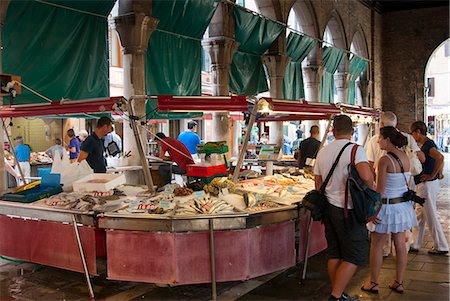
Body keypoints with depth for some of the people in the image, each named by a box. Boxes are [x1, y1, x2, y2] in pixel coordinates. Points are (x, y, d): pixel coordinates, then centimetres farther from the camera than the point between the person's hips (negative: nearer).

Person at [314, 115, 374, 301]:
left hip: (329, 207, 7)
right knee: (355, 255, 3)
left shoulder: (322, 152, 9)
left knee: (334, 254, 14)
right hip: (348, 210, -7)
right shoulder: (355, 150, -12)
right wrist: (370, 189, -8)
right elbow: (366, 176, -29)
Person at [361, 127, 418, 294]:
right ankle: (399, 283, 22)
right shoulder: (405, 157, 3)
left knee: (376, 246, 7)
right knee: (400, 245, 13)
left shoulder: (384, 160, -19)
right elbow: (407, 183, 11)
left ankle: (373, 283, 16)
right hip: (403, 205, 7)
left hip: (387, 206, -7)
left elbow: (380, 190, -19)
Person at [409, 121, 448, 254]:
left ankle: (441, 247, 9)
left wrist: (432, 175, -25)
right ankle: (415, 245, 23)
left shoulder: (428, 145, -17)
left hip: (428, 185, -10)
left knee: (431, 216, -2)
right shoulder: (424, 145, 13)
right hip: (423, 185, 10)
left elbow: (440, 158, -35)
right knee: (419, 215, 15)